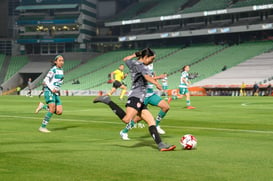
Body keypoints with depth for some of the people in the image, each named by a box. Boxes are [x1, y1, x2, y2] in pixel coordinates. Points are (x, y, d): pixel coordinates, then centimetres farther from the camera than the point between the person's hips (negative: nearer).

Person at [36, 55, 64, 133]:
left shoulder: (61, 70, 15)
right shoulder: (53, 70, -7)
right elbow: (46, 80, -12)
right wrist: (52, 89, -22)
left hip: (56, 93, 7)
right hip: (49, 91, -7)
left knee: (59, 112, -5)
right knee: (52, 109, -20)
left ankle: (43, 106, 14)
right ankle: (42, 127, -9)